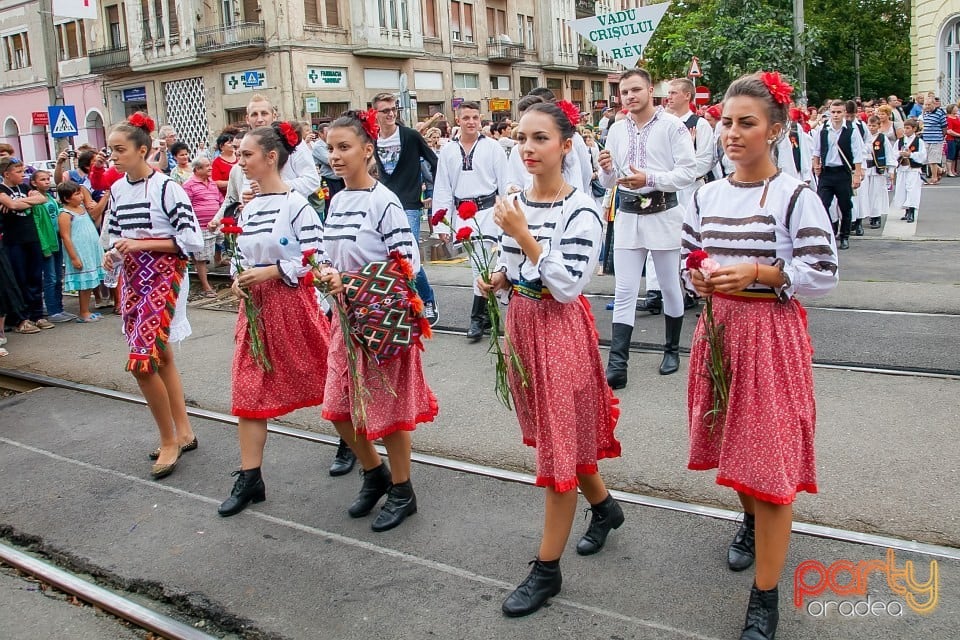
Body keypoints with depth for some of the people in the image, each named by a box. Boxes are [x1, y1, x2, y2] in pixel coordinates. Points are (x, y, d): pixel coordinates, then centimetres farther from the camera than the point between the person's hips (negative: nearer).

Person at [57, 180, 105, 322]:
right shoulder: (65, 214, -13)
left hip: (91, 252, 8)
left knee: (90, 283, 10)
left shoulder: (82, 208, 11)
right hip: (80, 254, -8)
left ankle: (86, 311, 17)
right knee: (84, 284, -3)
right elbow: (66, 237, -17)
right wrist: (74, 257, -20)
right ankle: (84, 314, 5)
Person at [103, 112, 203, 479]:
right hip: (134, 279, 7)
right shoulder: (117, 191, 8)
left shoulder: (166, 188, -13)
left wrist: (142, 244, -18)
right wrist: (113, 254, -4)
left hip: (164, 278, -7)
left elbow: (192, 241, -14)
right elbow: (116, 236, 18)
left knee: (141, 360, -13)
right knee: (160, 357, 13)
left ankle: (169, 441, 4)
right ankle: (183, 432, 26)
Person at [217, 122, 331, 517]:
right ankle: (249, 479, 9)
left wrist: (269, 272, -19)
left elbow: (316, 258, -16)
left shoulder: (296, 205, -12)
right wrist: (238, 279, 0)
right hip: (255, 306, 7)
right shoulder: (247, 209, 10)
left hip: (292, 302, -7)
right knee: (248, 388, 3)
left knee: (322, 376, 8)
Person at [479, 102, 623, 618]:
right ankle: (604, 506, 46)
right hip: (522, 322, 7)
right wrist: (496, 280, -4)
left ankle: (547, 568, 13)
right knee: (552, 434, 20)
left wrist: (524, 235, -26)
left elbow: (568, 285, -23)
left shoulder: (581, 210, -16)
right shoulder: (514, 203, 4)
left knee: (559, 444, 1)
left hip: (561, 329, -7)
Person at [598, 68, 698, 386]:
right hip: (627, 214, 3)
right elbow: (609, 181, 12)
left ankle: (672, 350, 29)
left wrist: (649, 178, -23)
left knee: (669, 286, 11)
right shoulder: (616, 131, 8)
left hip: (663, 213, -3)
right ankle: (617, 365, -1)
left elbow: (688, 172, -12)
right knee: (624, 291, -1)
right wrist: (607, 169, -11)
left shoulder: (672, 126, -6)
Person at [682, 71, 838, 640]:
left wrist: (758, 273, -20)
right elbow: (689, 257, 16)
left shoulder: (796, 197, -9)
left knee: (769, 455, -4)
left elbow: (823, 274, -10)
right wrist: (696, 277, -6)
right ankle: (752, 520, 49)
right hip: (718, 328, 6)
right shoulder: (708, 196, 6)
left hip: (773, 334, -5)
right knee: (734, 440, 19)